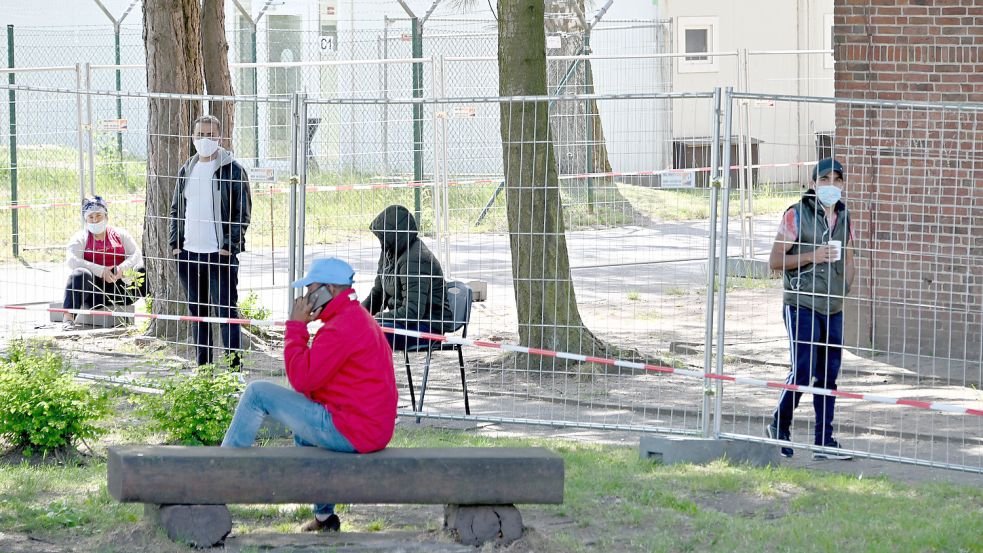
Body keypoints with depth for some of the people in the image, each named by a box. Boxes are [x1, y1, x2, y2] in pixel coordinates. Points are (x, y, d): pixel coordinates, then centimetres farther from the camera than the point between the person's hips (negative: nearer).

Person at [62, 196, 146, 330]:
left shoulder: (119, 234, 15)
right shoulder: (81, 238, 7)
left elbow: (136, 255, 3)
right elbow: (72, 260, -11)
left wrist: (121, 269, -20)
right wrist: (101, 271, -22)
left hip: (119, 287, 2)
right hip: (94, 291, -2)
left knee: (143, 271, -18)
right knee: (80, 274, -33)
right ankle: (68, 317, -39)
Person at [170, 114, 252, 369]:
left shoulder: (232, 170, -4)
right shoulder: (186, 170, 13)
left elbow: (242, 211, -6)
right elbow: (176, 209, 18)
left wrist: (230, 245, -13)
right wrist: (175, 243, 7)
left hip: (220, 253, -6)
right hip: (188, 252, 6)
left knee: (227, 310, -5)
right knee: (197, 310, 12)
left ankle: (234, 364, -3)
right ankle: (202, 364, 20)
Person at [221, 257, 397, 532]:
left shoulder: (342, 328, -17)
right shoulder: (360, 319, 18)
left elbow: (301, 378, -19)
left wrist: (296, 326, -10)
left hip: (348, 432, -11)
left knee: (257, 393, -4)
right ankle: (324, 516, 35)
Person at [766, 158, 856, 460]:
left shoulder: (844, 217, 12)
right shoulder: (796, 215, -5)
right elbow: (775, 260, -6)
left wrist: (846, 286, 0)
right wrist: (812, 257, -16)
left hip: (833, 308, 6)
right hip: (802, 305, -6)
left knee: (828, 375, 6)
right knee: (803, 370, -13)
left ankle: (824, 442, 11)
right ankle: (780, 426, 7)